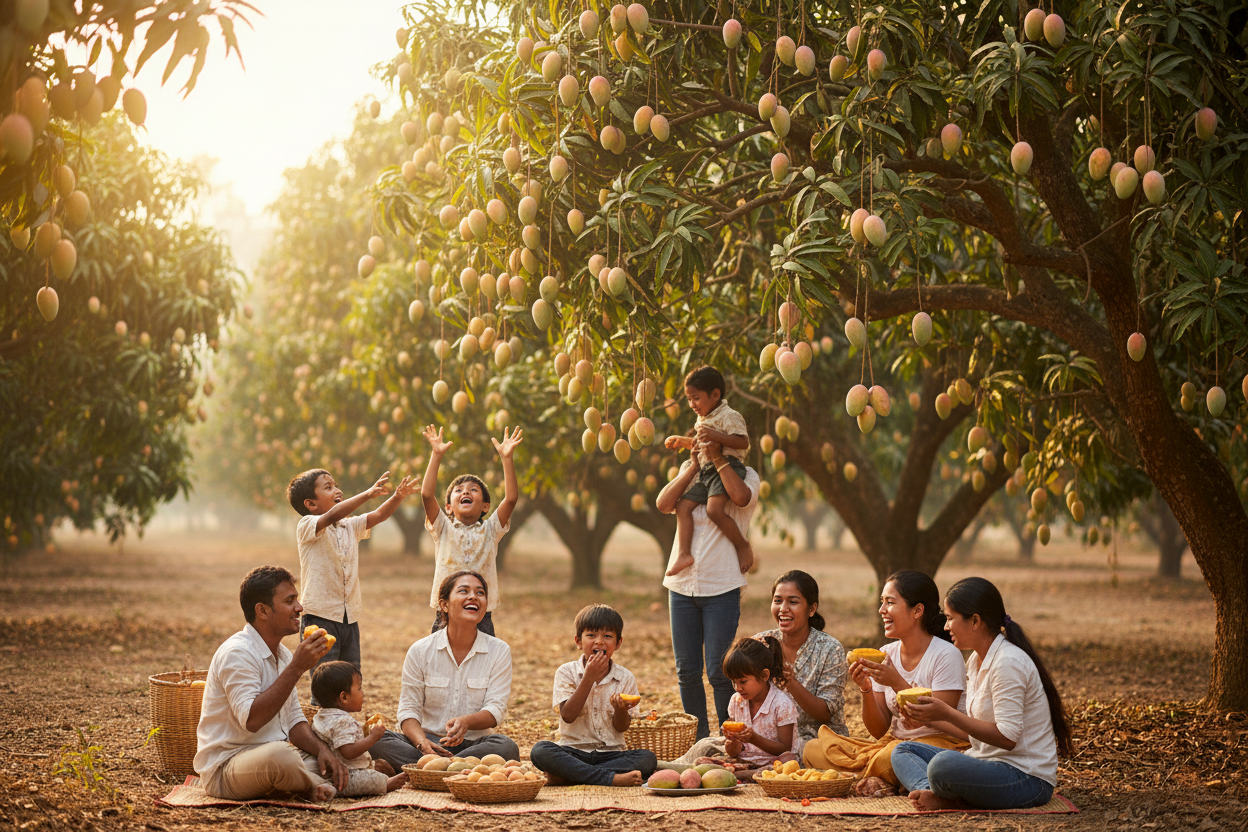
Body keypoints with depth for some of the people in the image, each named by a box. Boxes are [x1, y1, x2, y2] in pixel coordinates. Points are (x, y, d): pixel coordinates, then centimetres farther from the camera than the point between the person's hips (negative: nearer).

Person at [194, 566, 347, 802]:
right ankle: (316, 786, -9)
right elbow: (251, 720, -29)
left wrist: (322, 750, -7)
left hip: (275, 756, 9)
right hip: (226, 765, -9)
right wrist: (296, 668, -27)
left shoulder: (283, 654, 13)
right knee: (279, 755, -37)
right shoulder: (236, 653, -17)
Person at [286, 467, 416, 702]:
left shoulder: (351, 527, 13)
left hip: (350, 619, 7)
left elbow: (379, 515, 4)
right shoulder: (307, 526, -8)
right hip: (320, 618, -7)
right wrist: (368, 494, -35)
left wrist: (397, 497, -16)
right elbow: (332, 516, -26)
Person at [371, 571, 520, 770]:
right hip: (431, 741, 0)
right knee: (378, 740, -28)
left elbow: (496, 709, -4)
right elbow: (409, 709, 1)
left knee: (506, 747, -34)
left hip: (473, 744, 0)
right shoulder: (420, 651, 4)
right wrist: (422, 742, -22)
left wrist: (466, 722, -28)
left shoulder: (499, 651, 4)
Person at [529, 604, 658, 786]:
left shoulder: (625, 678, 3)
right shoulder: (566, 673, 0)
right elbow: (568, 716, -13)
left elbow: (621, 728, 1)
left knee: (648, 758, -26)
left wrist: (621, 708, -22)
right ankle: (611, 778, -33)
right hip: (574, 750, -2)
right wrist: (589, 678, -18)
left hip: (611, 753, 2)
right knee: (540, 751, -30)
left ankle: (568, 776, -27)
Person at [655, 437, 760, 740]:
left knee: (719, 672, -6)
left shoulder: (745, 475, 3)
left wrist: (717, 457, -13)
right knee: (686, 671, 8)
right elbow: (663, 504, -4)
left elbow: (741, 497, -20)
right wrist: (694, 466, -4)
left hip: (722, 588, -4)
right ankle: (698, 738, 20)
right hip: (682, 586, 4)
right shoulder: (688, 474, 13)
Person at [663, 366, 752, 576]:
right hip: (706, 471, 10)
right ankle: (684, 553, -7)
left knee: (714, 510, -28)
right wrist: (681, 442, 26)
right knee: (683, 506, -3)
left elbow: (743, 442, -20)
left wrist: (715, 436, -27)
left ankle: (743, 545, -11)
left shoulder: (729, 416, -8)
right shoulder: (702, 420, 22)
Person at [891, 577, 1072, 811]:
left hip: (1027, 779, -10)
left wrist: (947, 713, -22)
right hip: (987, 762, 10)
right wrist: (929, 719, 6)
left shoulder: (1009, 662, -17)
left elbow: (1007, 737, -23)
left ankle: (948, 800, -5)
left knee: (943, 764, -37)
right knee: (903, 751, 9)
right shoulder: (975, 660, 13)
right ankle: (930, 793, -18)